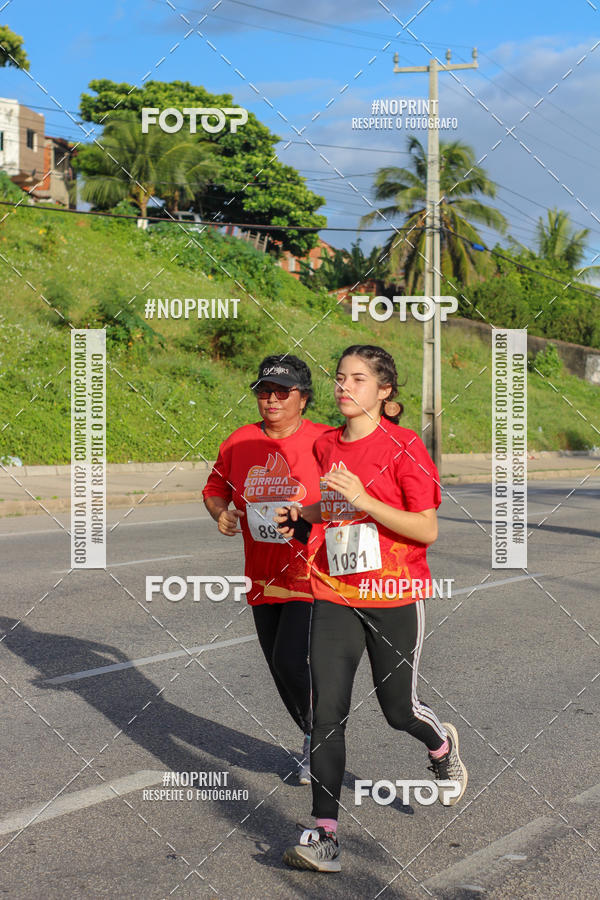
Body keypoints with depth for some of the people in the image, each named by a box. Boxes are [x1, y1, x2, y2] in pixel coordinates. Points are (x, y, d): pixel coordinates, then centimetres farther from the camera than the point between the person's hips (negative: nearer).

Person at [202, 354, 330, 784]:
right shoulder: (239, 443, 3)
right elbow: (215, 488, 16)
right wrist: (221, 513, -6)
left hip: (312, 576, -5)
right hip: (263, 579, 5)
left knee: (291, 662, -14)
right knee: (280, 668, 13)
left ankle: (318, 738, 14)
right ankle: (316, 744, 36)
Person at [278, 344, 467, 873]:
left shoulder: (403, 447, -10)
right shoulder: (326, 446, 9)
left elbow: (427, 530, -13)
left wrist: (363, 500, -22)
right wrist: (300, 515, 5)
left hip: (394, 596, -4)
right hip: (334, 596, 4)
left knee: (398, 709, 9)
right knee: (327, 712, -6)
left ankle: (442, 745, 45)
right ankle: (325, 836, -1)